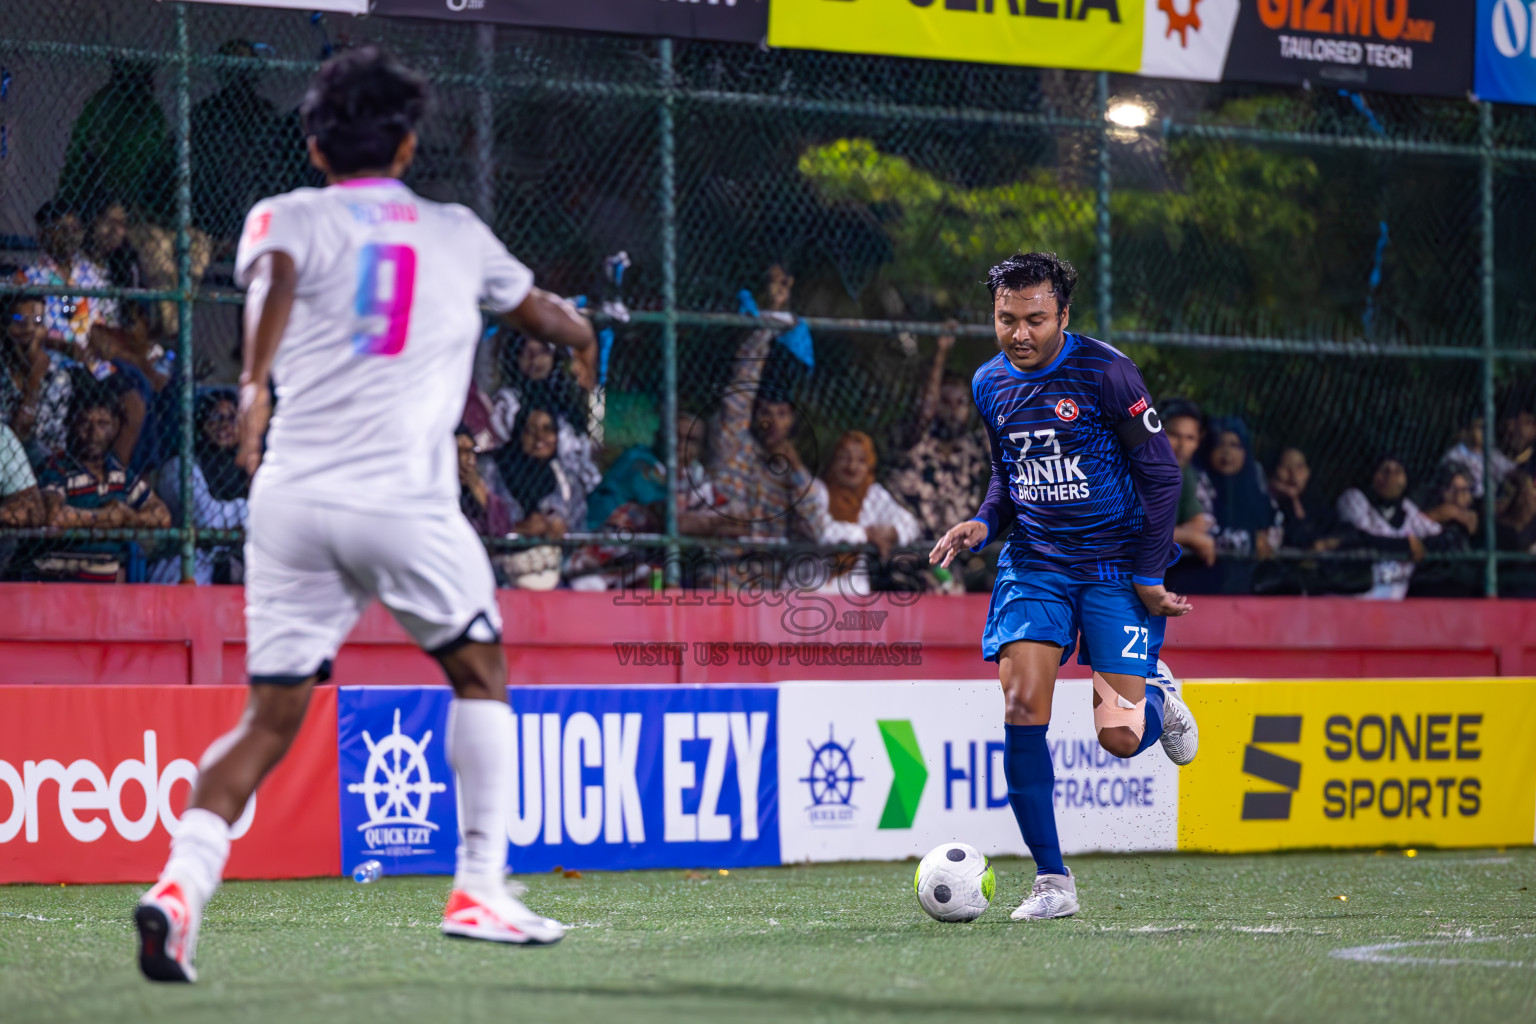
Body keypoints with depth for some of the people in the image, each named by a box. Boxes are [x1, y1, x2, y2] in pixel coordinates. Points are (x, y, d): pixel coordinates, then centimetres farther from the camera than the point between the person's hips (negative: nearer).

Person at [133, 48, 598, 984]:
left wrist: (257, 381, -28)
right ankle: (482, 889, 13)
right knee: (479, 668, 19)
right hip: (406, 499, -1)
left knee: (272, 715, 5)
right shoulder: (459, 235, 18)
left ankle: (184, 878, -16)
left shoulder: (289, 218, 11)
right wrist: (582, 335, 60)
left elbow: (273, 277, -13)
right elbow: (539, 311, 37)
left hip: (291, 496, 1)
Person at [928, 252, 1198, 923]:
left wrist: (1148, 575, -9)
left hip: (1116, 564, -4)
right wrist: (981, 525, -1)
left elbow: (1161, 473, -8)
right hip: (1034, 564, 4)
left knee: (1120, 738, -11)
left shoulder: (1105, 373, -13)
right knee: (1022, 708, -15)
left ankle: (1158, 702, 29)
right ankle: (1052, 883, -7)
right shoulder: (990, 384, 5)